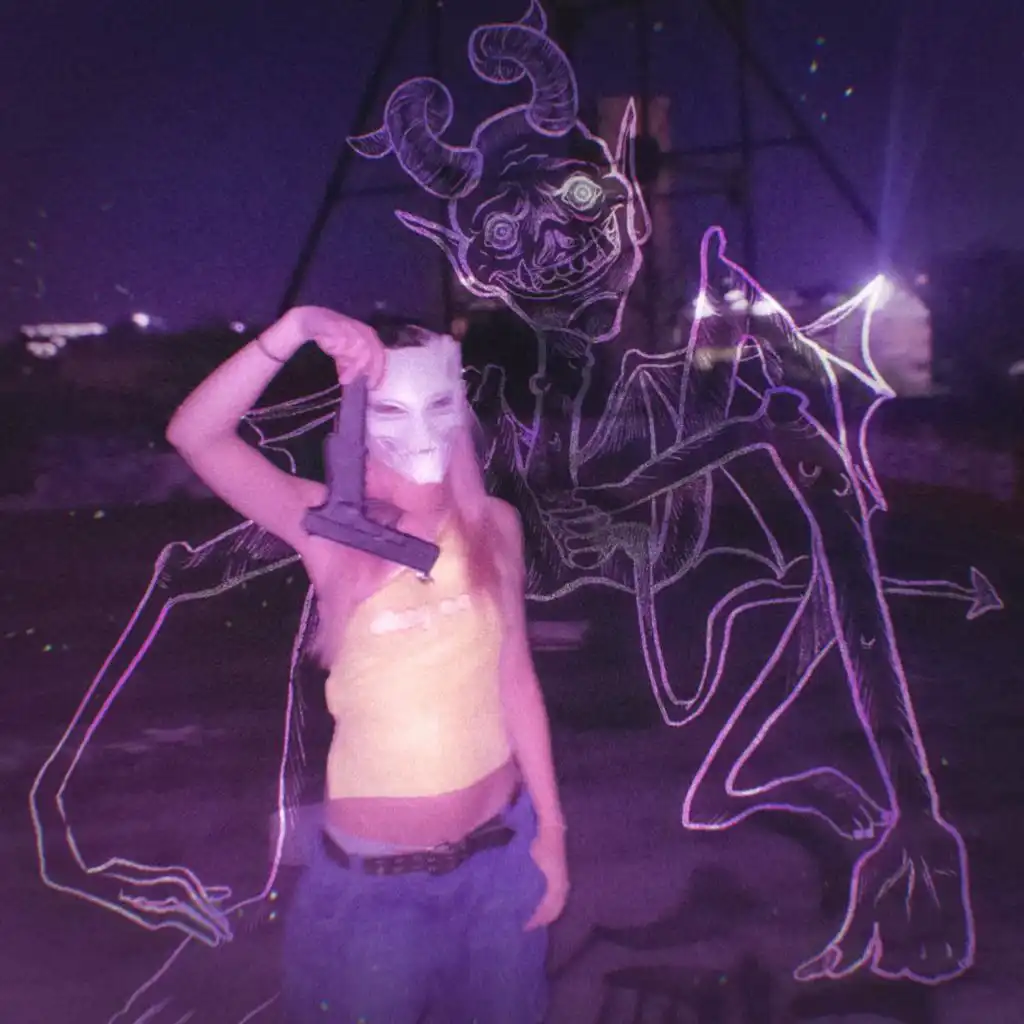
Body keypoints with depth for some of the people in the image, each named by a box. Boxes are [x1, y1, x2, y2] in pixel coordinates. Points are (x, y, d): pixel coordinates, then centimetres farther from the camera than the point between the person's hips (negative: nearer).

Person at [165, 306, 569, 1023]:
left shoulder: (493, 524, -7)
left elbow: (515, 679, 0)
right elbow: (193, 436, -29)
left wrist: (550, 828, 4)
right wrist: (294, 328, -40)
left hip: (501, 853, 3)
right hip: (376, 873, -2)